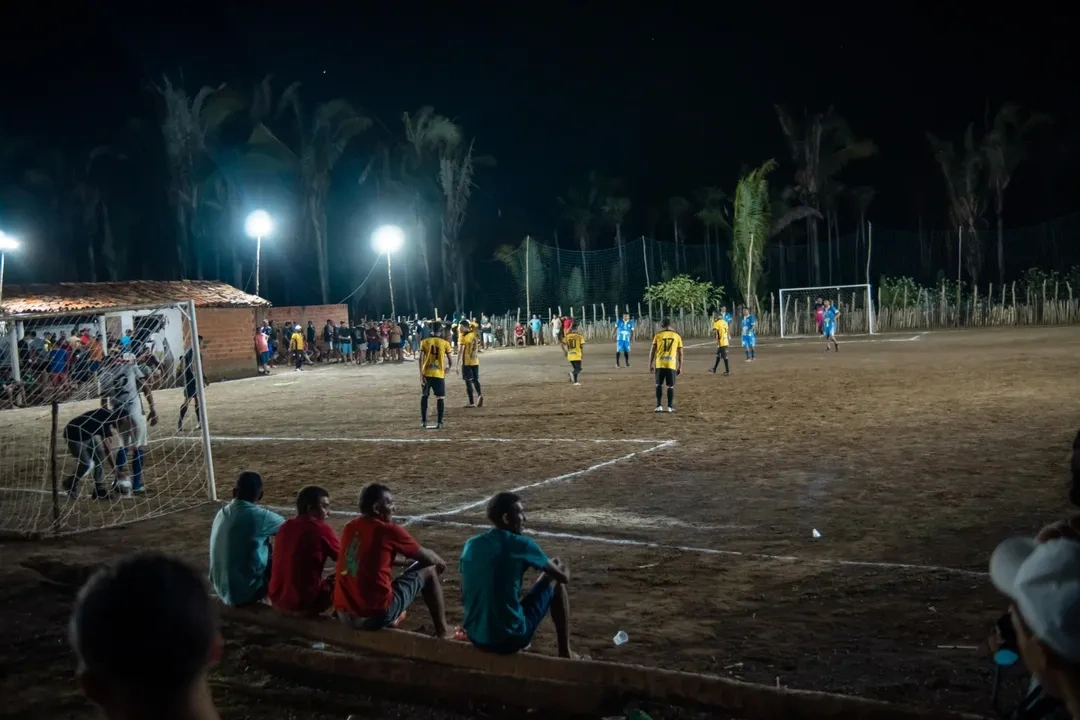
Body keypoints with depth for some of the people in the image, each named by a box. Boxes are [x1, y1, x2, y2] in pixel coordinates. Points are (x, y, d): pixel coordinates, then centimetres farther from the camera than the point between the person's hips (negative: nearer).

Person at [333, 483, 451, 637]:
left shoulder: (350, 527, 9)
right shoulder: (388, 530, -9)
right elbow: (427, 558, 4)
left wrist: (406, 564, 36)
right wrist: (439, 562, 26)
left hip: (344, 614, 7)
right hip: (376, 615, -7)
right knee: (428, 571, 10)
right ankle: (442, 631, 19)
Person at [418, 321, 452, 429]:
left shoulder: (425, 342, 0)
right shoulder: (445, 343, 0)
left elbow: (421, 358, -7)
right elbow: (449, 358, 4)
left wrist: (421, 374, -7)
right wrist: (448, 367, 26)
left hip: (426, 373, 1)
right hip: (439, 374, -1)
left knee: (424, 396, 15)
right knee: (440, 398, 5)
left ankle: (423, 421, 13)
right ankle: (439, 422, 1)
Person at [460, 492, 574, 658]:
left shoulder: (471, 544, 4)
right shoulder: (522, 545, -10)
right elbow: (563, 577, 1)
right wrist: (560, 565, 25)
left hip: (475, 638, 6)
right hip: (511, 638, -6)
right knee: (555, 581, 14)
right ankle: (565, 654, 20)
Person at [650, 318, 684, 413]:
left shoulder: (658, 335, 3)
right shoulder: (677, 336, 6)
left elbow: (653, 351, 1)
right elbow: (680, 353, 5)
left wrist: (650, 364, 8)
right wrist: (680, 367, 12)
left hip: (660, 364, 0)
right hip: (671, 365, 0)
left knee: (659, 385, 11)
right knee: (671, 386, 8)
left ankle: (659, 406, 4)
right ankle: (670, 407, 8)